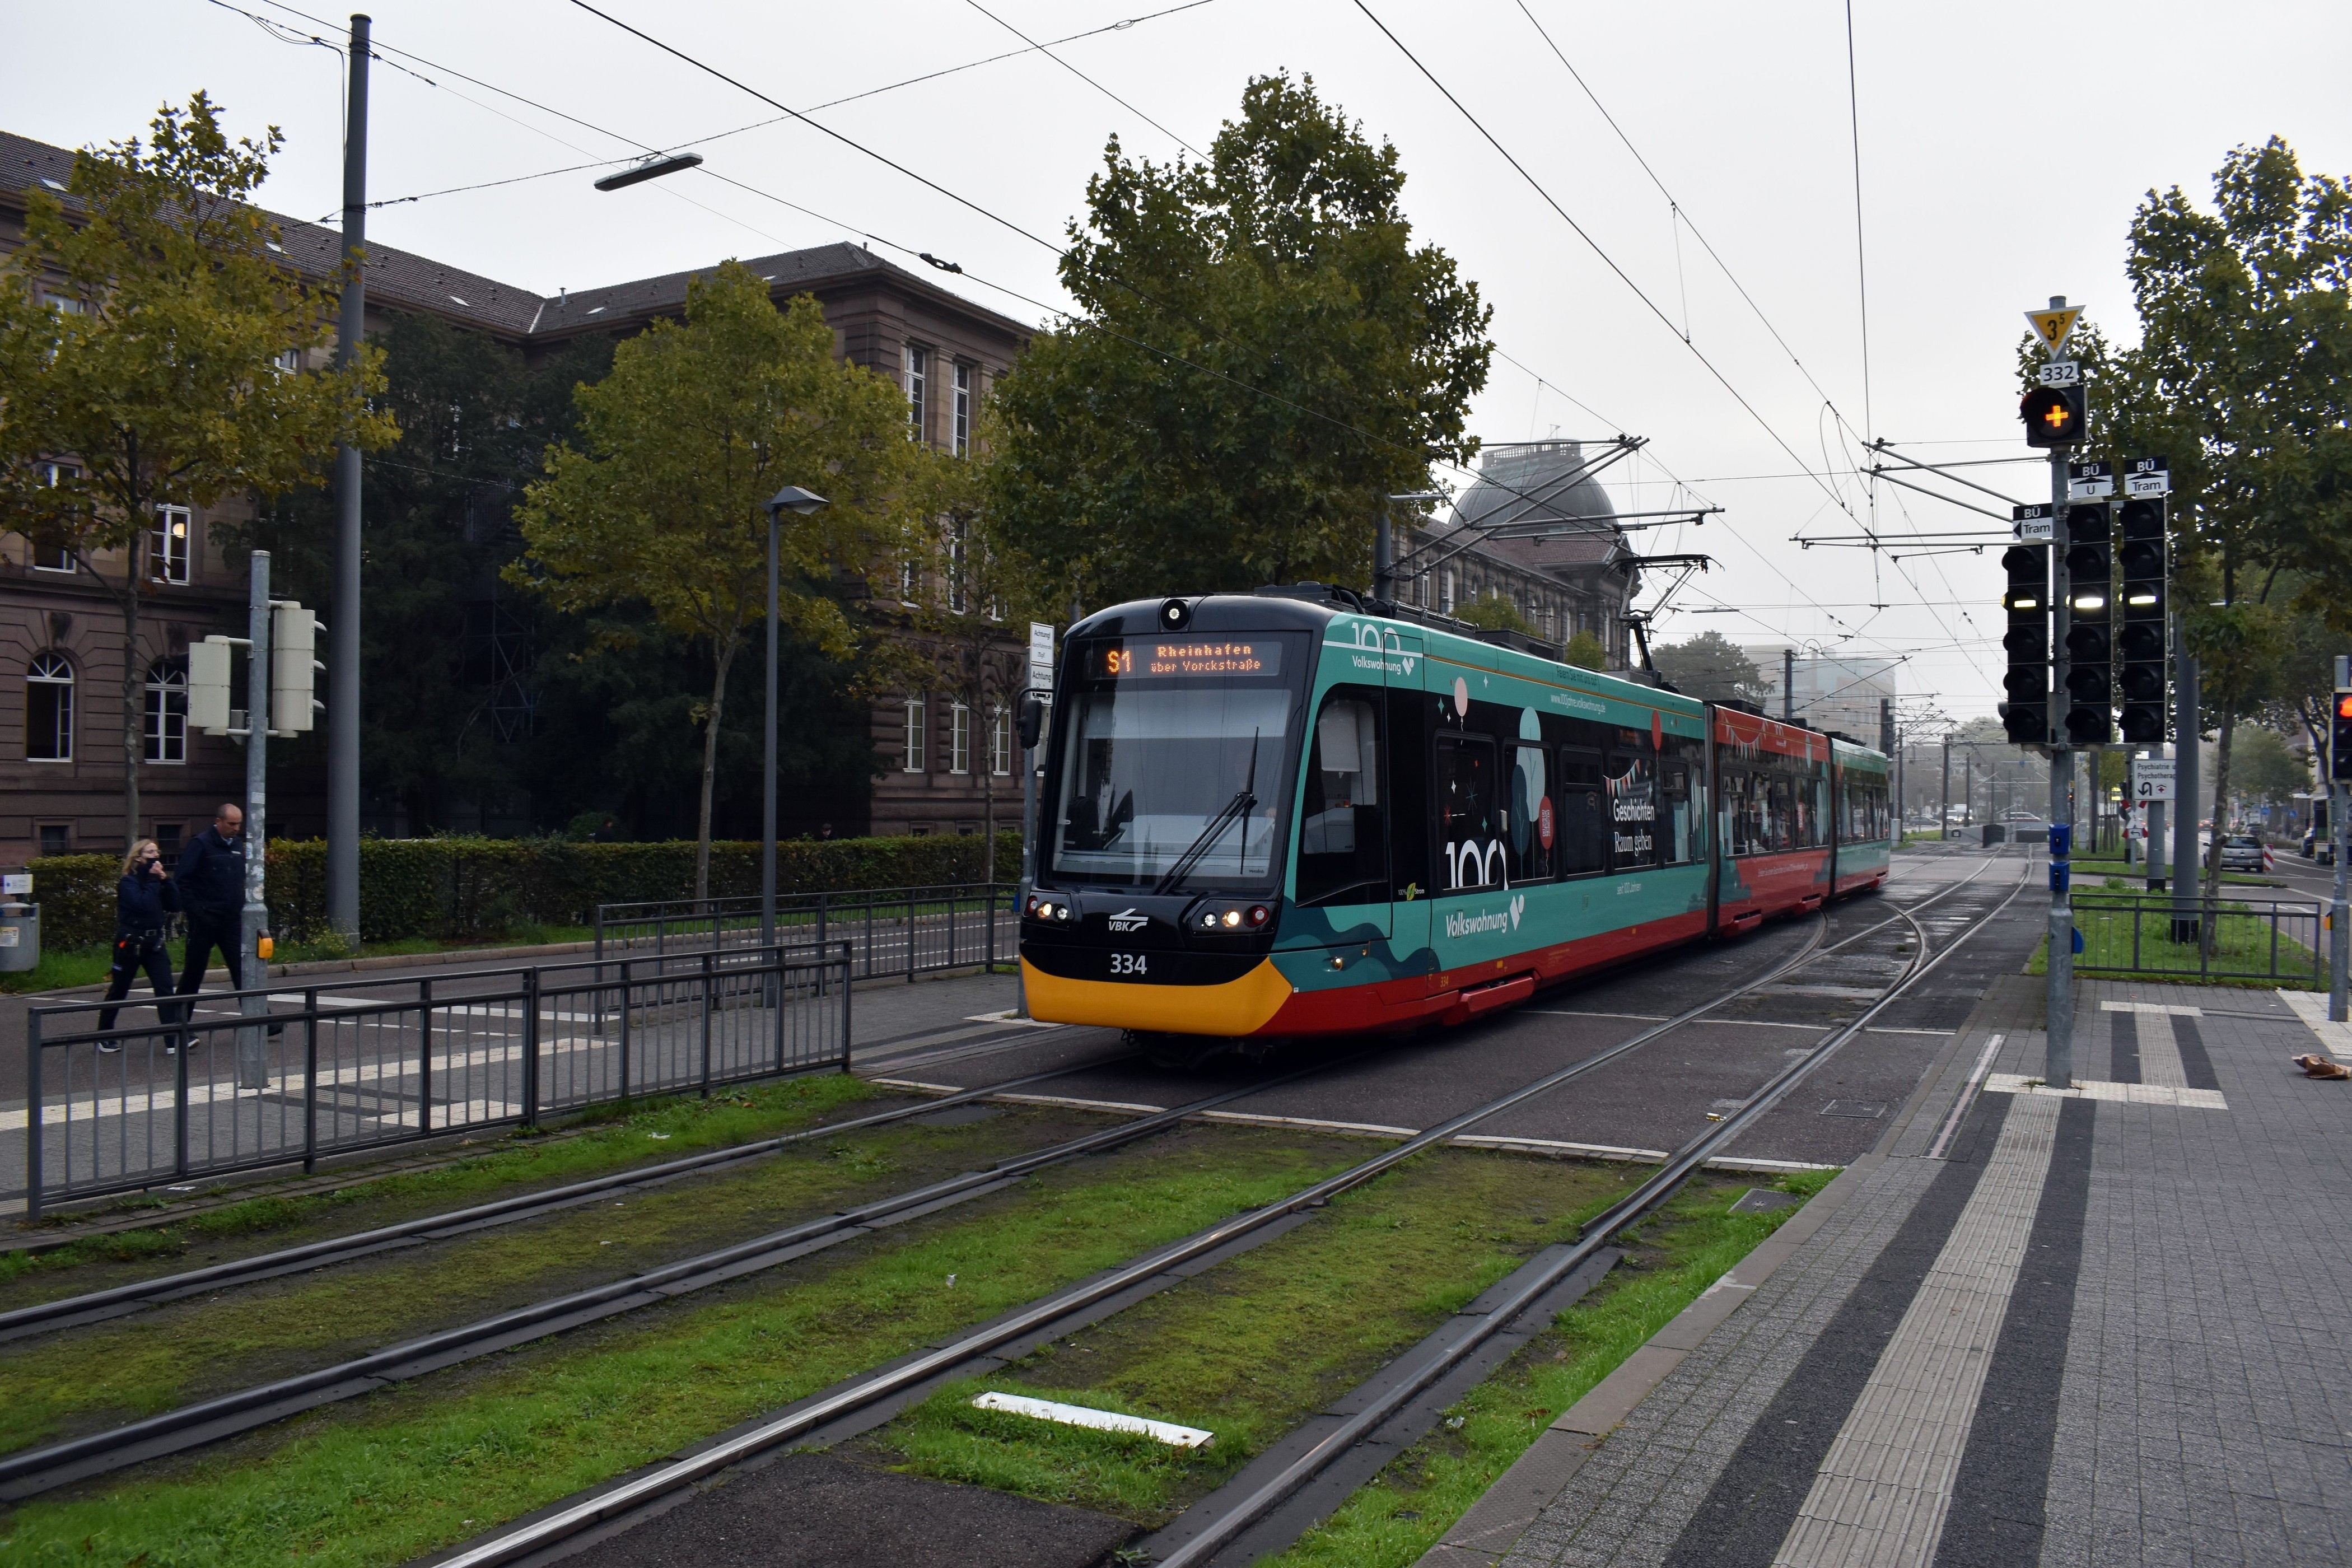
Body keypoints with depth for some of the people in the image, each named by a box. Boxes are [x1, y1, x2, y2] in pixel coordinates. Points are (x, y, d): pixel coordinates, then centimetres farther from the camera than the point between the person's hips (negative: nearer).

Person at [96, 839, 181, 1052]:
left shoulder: (157, 879, 10)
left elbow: (175, 905, 0)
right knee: (118, 991, 8)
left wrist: (165, 880, -8)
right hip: (130, 943, -5)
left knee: (165, 989, -7)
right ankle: (104, 1037, 25)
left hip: (154, 942, 5)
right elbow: (143, 904, -25)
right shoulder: (129, 882, -8)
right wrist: (153, 880, -16)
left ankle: (173, 1040, -12)